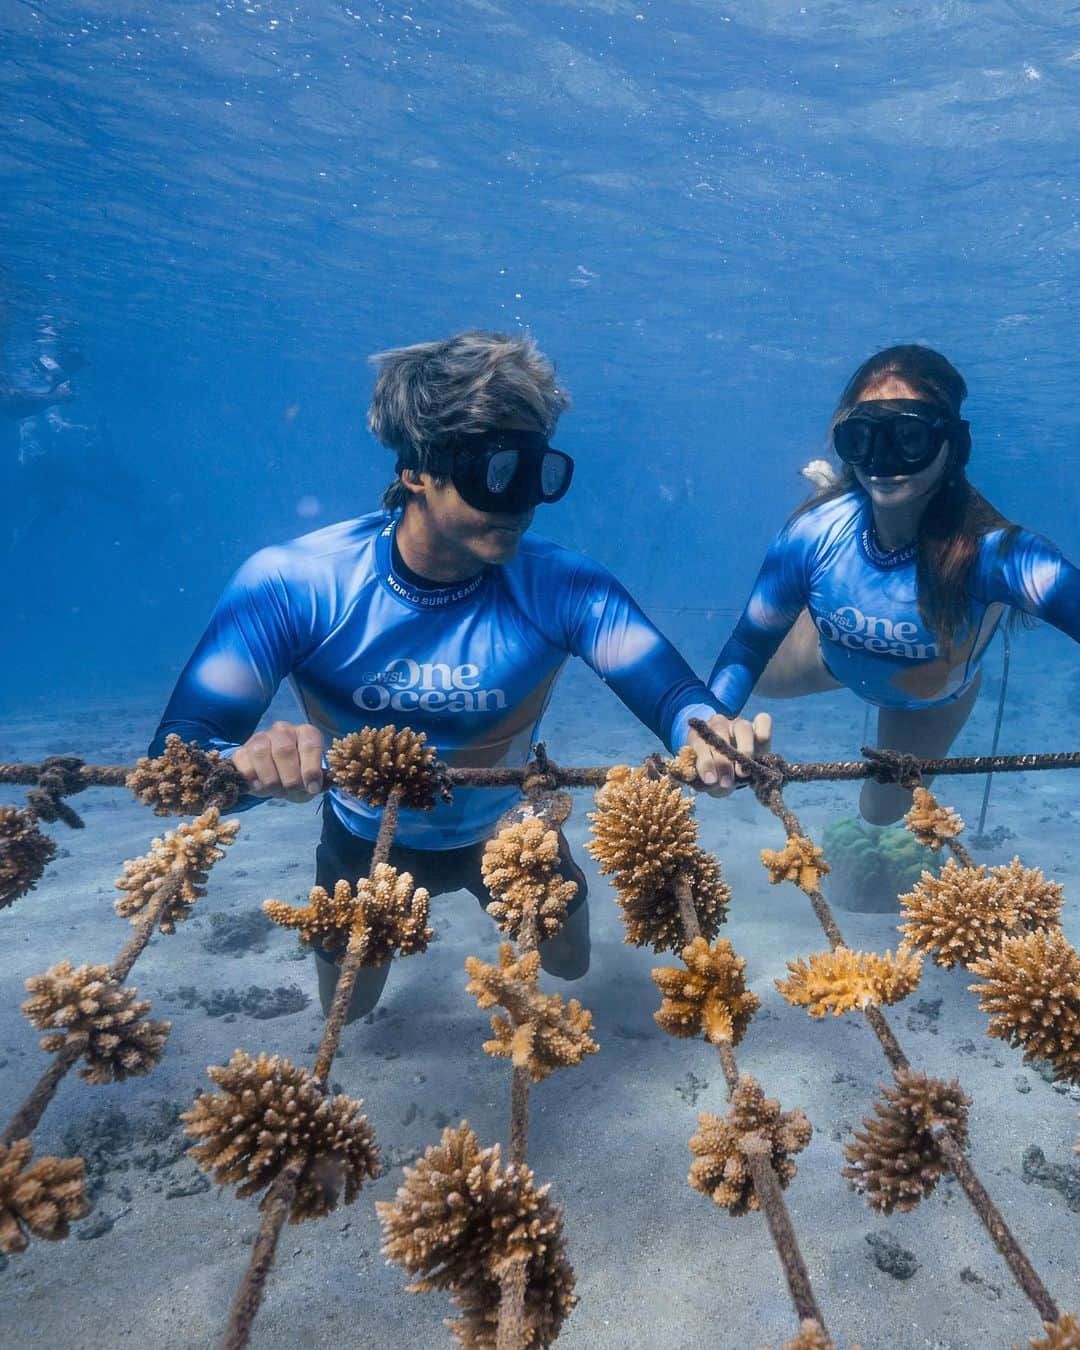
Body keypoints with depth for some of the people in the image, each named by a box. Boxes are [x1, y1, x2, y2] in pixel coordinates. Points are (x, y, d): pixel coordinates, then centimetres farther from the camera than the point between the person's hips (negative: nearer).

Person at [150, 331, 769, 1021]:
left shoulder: (566, 588, -29)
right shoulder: (293, 586, -33)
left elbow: (675, 693, -34)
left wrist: (710, 730, -59)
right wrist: (249, 761, -59)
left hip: (505, 826, 1)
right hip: (368, 840, 0)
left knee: (570, 964, 24)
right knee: (347, 1010, 25)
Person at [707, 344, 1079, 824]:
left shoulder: (991, 552, -44)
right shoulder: (814, 534, -36)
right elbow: (750, 645, -27)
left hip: (930, 701, -1)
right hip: (834, 660, 1)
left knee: (882, 811, 21)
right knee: (758, 680, 28)